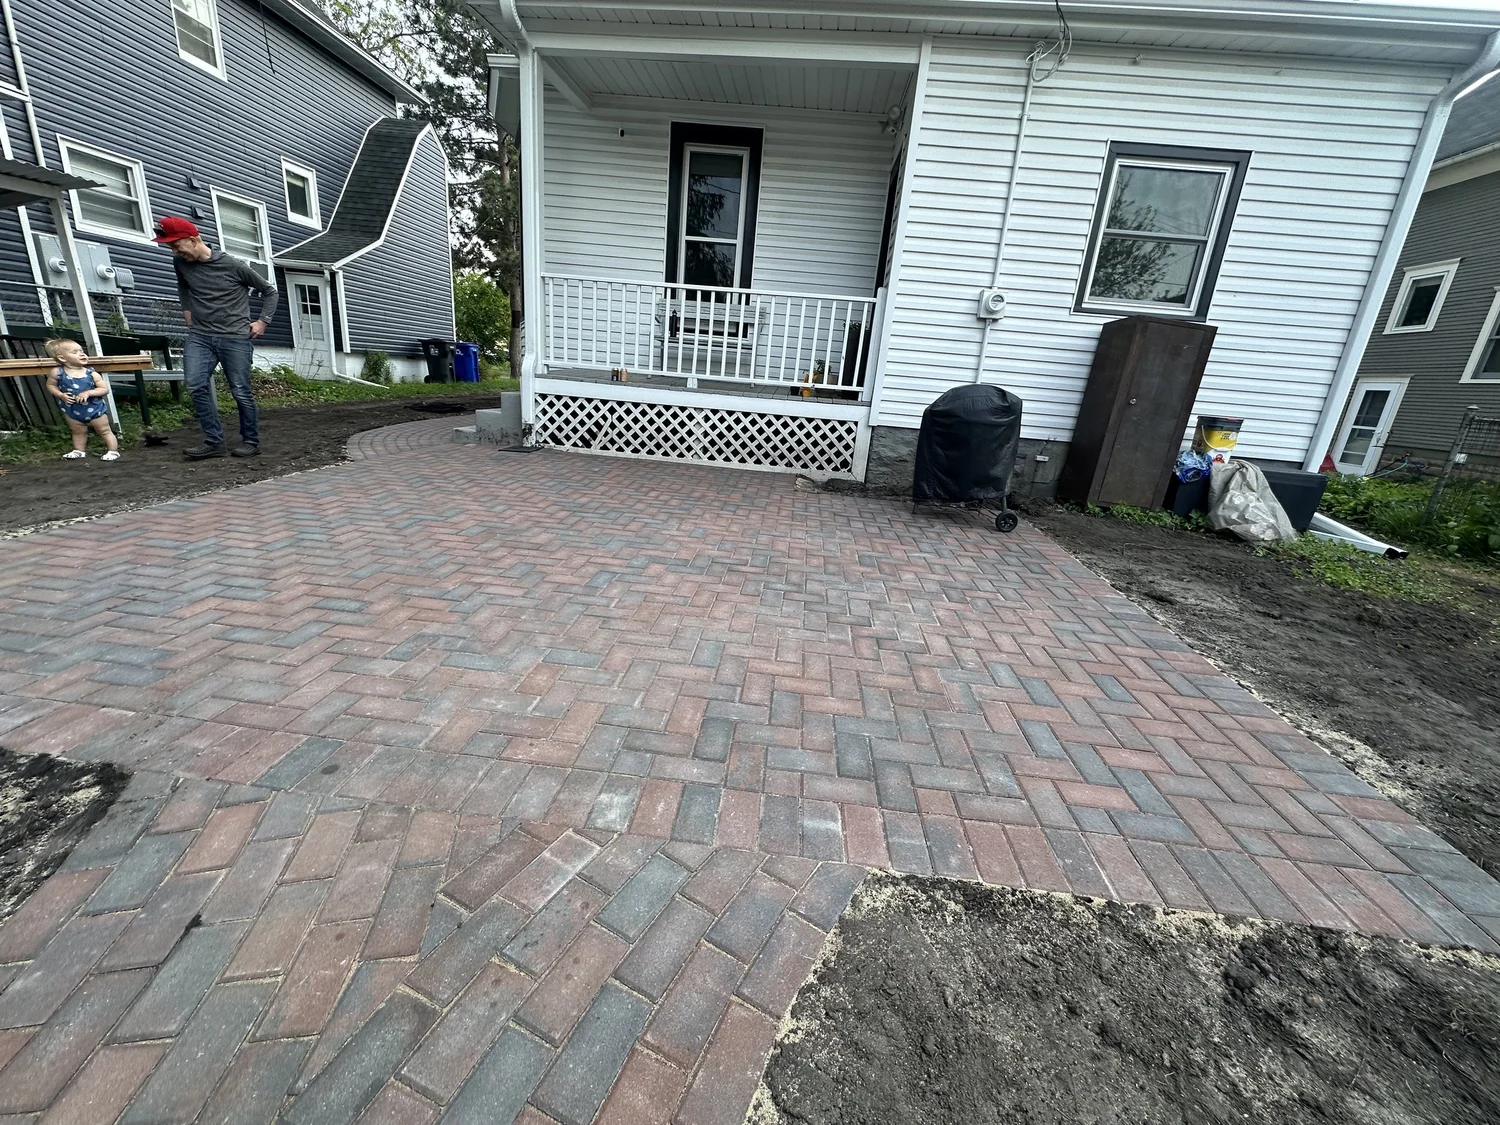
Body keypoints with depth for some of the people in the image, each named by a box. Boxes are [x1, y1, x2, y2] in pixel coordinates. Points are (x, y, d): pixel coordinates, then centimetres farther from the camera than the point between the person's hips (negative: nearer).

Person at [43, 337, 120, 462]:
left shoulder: (91, 373, -13)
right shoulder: (57, 372, -9)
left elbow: (105, 389, -12)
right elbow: (50, 385, 3)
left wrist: (88, 392, -26)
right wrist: (61, 395, -14)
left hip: (95, 409, -2)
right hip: (72, 410, 2)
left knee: (105, 431, 6)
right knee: (78, 432, 17)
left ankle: (113, 451, 15)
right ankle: (79, 451, 31)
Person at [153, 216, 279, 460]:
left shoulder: (232, 265, -6)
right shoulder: (180, 263, 9)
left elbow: (270, 291, 4)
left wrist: (262, 321, 1)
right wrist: (189, 315, 20)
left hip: (235, 337, -4)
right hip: (199, 336, 4)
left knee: (240, 391, -4)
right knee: (196, 385, -13)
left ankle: (250, 441, 11)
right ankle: (214, 441, -10)